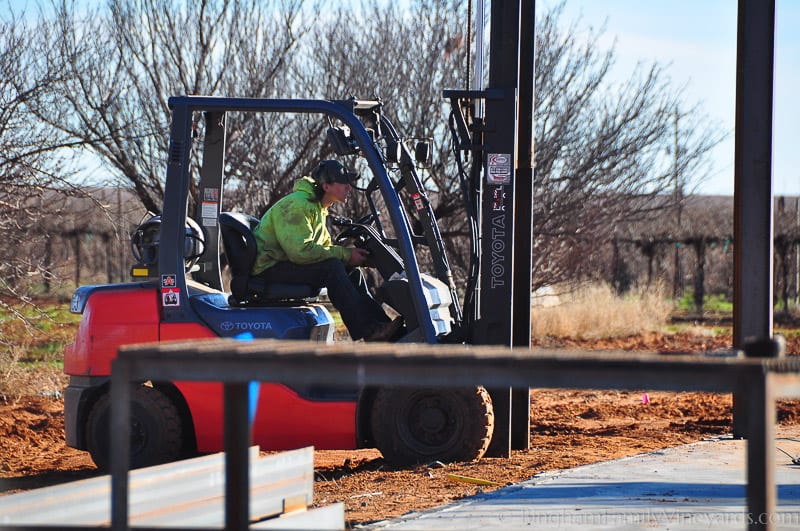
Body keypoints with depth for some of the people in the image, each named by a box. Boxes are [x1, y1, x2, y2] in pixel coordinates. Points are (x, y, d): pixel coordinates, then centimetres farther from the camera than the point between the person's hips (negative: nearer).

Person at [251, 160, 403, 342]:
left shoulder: (317, 207, 14)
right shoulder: (298, 205, -20)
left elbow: (324, 245, 17)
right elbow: (300, 250, -28)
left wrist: (349, 253, -5)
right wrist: (345, 254, -22)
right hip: (269, 268, -10)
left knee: (352, 271, 1)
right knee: (332, 267, -26)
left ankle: (381, 322, -2)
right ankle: (367, 332, -28)